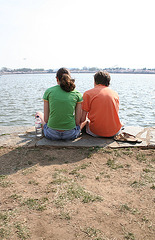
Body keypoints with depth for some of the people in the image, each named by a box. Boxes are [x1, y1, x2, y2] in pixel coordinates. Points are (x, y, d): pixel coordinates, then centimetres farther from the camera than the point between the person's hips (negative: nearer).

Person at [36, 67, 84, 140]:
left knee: (39, 114, 32)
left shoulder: (48, 91, -1)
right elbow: (78, 121, -2)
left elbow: (46, 119, 0)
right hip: (71, 135, 1)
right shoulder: (77, 94, -1)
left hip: (51, 134, 0)